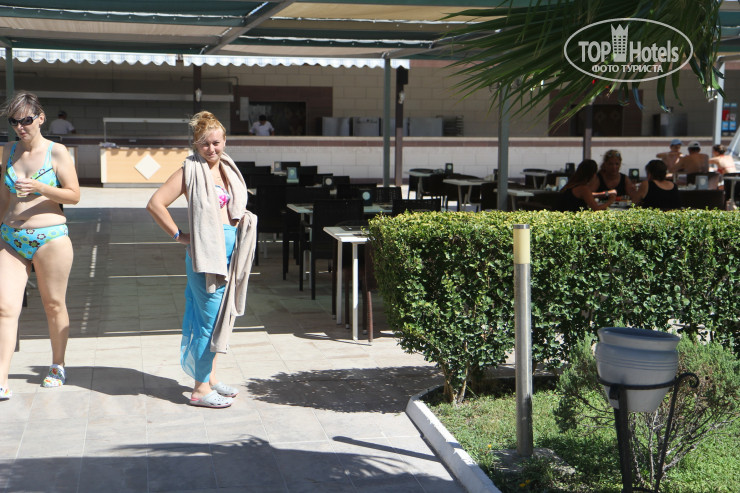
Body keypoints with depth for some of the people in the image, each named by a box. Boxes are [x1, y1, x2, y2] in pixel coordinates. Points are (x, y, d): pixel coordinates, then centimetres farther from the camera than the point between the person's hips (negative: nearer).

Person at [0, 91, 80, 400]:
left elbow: (74, 195, -5)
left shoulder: (57, 152, -2)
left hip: (50, 238, -3)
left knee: (54, 305, 8)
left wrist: (40, 188, -18)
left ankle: (57, 367, 27)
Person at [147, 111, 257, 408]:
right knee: (209, 318, -6)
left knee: (219, 317, 15)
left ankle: (210, 376, 27)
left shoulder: (227, 168, 13)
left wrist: (242, 219, 11)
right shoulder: (191, 171, -10)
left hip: (230, 249, 8)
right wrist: (178, 236, -11)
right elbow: (155, 204, -16)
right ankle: (201, 389, 1)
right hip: (205, 250, -8)